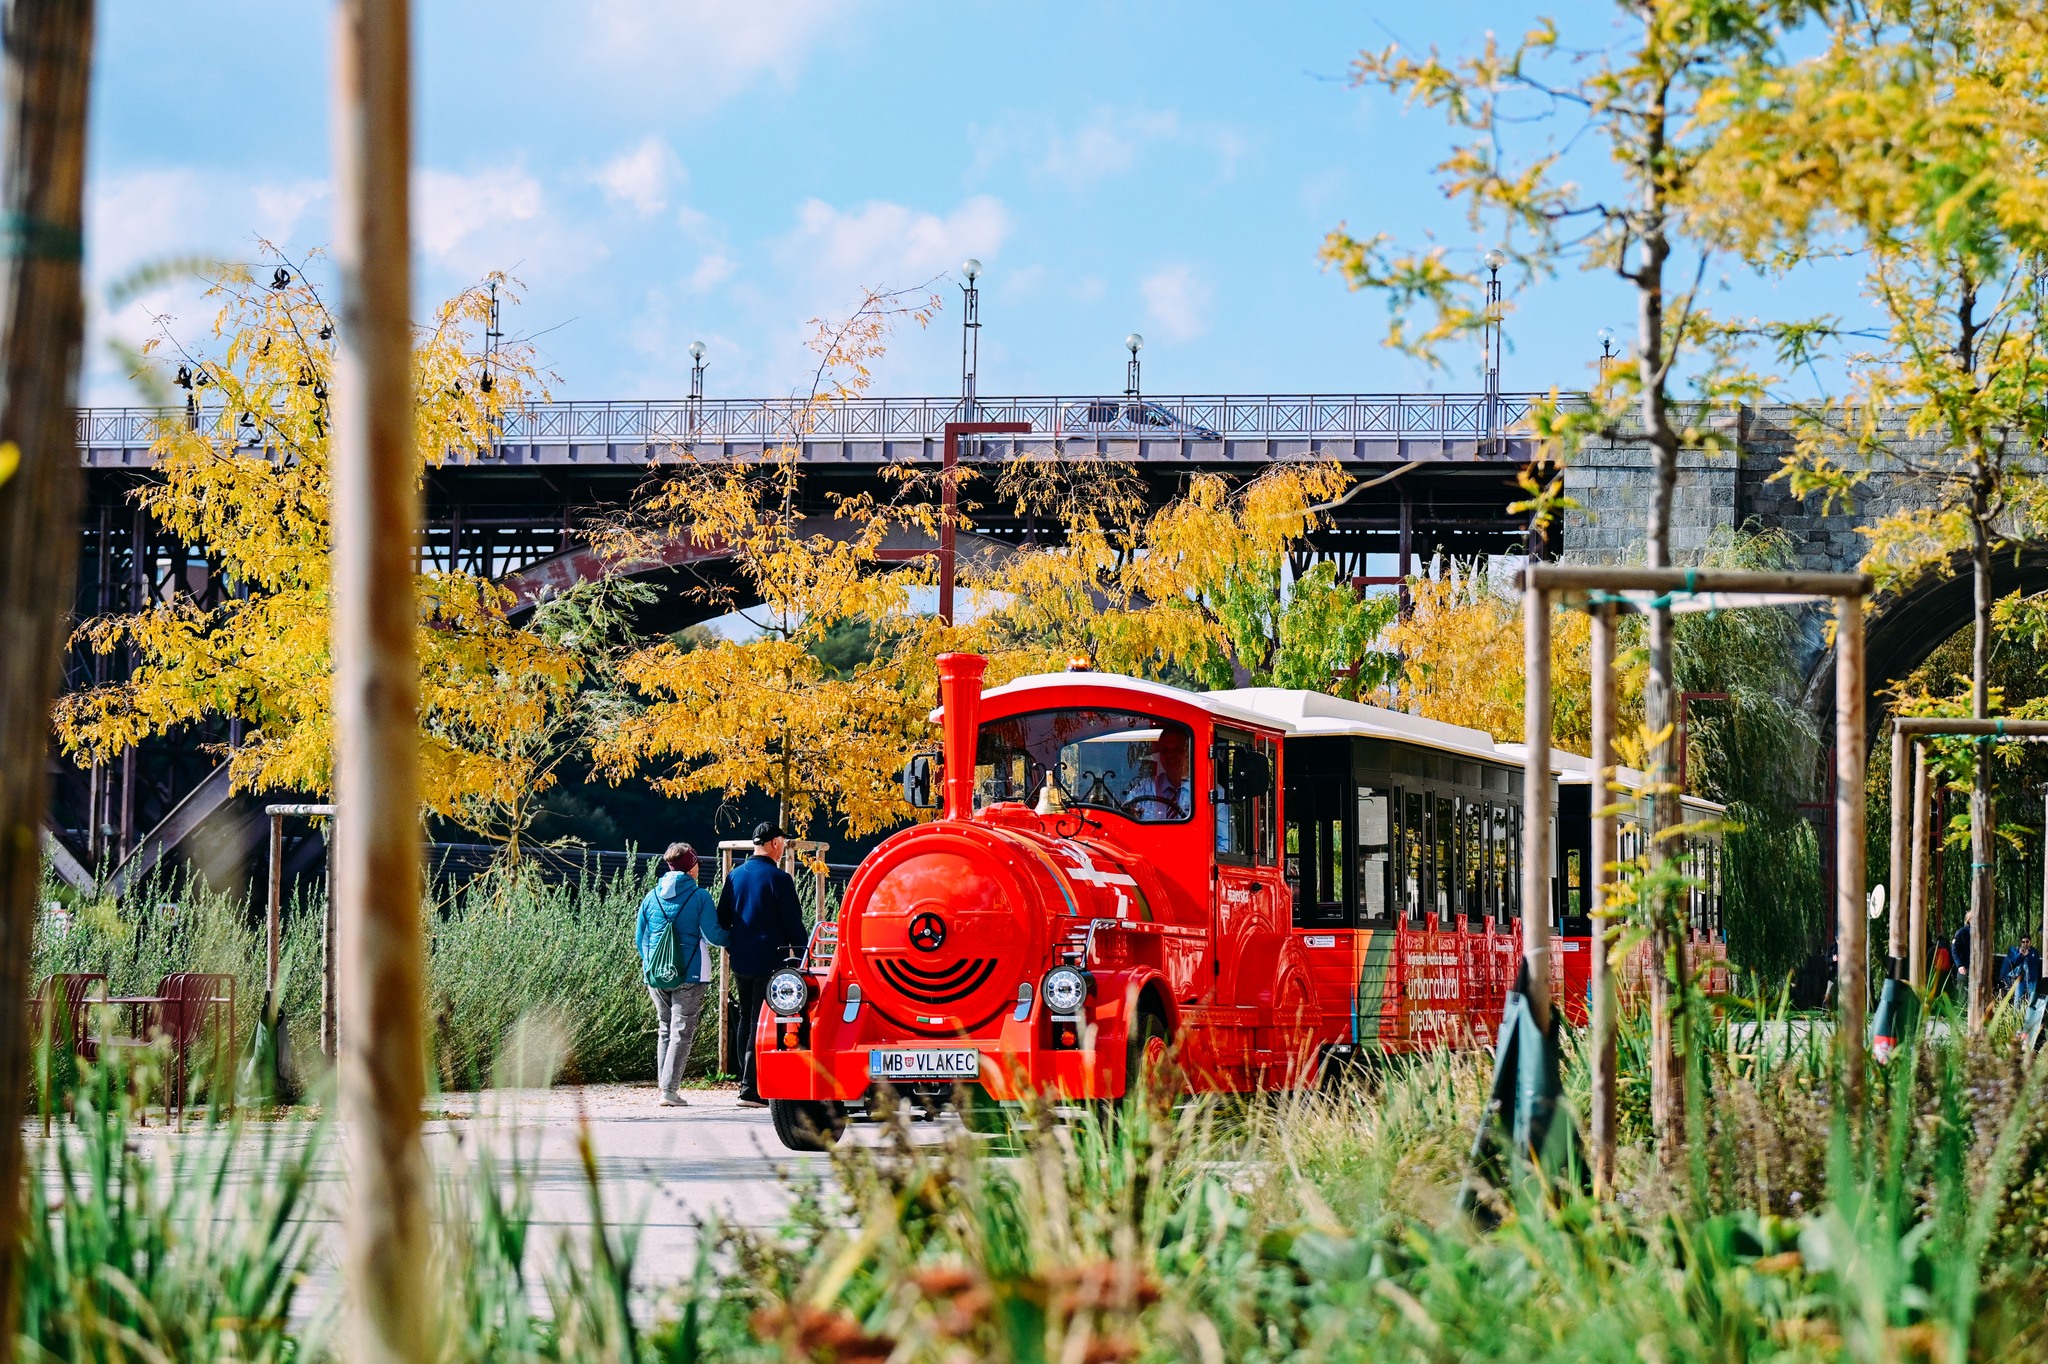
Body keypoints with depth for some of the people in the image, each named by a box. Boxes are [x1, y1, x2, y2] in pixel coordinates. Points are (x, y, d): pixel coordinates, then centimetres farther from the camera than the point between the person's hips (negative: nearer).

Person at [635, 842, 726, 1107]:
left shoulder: (652, 897, 6)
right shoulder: (699, 897, -8)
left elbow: (639, 938, 13)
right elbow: (714, 936, -10)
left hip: (656, 976, 4)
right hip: (690, 976, -4)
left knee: (664, 1029, 17)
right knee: (682, 1031, -3)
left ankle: (665, 1084, 15)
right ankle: (669, 1089, -10)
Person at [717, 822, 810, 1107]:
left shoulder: (735, 876, 8)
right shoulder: (778, 878, -12)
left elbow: (722, 918, 15)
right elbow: (793, 922, -10)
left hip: (741, 962, 7)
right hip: (769, 962, -7)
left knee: (746, 1021, 17)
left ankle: (746, 1081, 24)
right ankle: (751, 1088, -10)